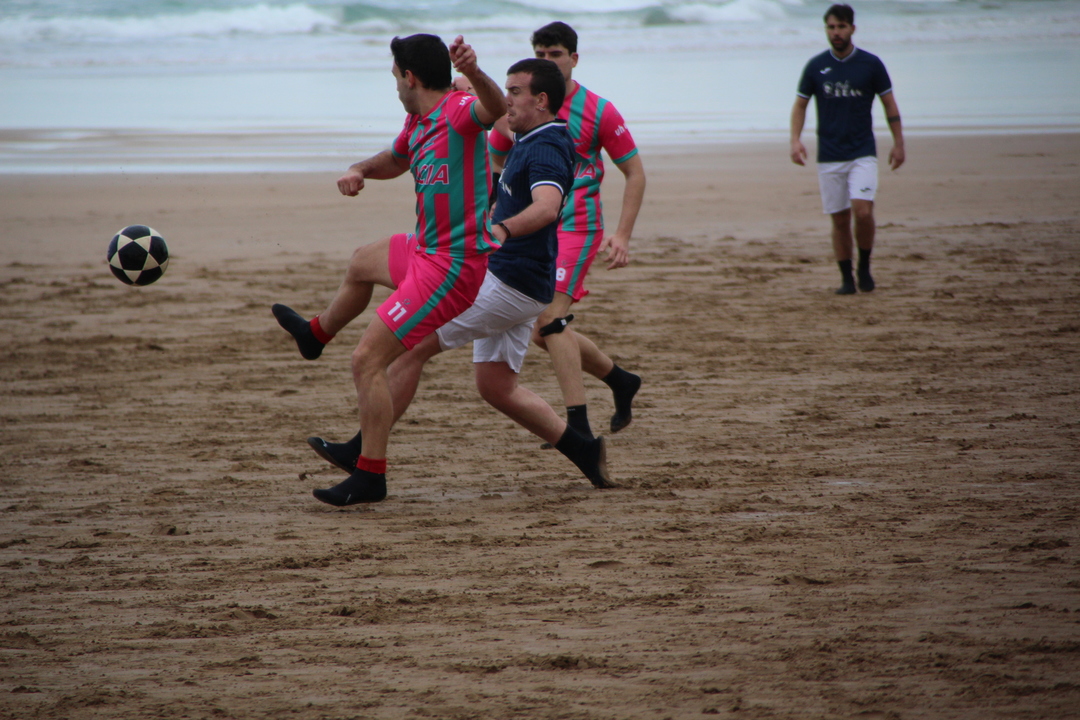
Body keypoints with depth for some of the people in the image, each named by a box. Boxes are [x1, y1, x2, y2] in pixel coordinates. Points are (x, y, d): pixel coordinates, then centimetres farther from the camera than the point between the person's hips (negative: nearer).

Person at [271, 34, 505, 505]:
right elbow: (393, 162, 28)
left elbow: (495, 108, -45)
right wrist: (359, 171, 6)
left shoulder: (459, 112, -21)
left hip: (451, 268, -10)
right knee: (361, 263, 38)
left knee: (367, 362, -12)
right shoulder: (416, 123, 8)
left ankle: (370, 478, -7)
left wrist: (474, 73, -65)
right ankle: (315, 334, 67)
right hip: (427, 250, 10)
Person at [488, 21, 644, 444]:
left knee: (550, 319, -20)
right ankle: (620, 380, 30)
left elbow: (635, 173, -1)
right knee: (543, 333, 8)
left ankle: (578, 429, -19)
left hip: (575, 227, -6)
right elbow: (493, 157, 18)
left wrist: (622, 235, -9)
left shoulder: (597, 111, -5)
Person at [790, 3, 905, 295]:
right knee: (840, 219, 3)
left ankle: (865, 267, 5)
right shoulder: (816, 66, 3)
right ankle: (846, 278, 14)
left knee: (862, 212, -17)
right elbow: (800, 105, 10)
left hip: (863, 153, -2)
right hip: (829, 157, 2)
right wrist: (795, 140, -4)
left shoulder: (871, 64, 0)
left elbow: (889, 104, 7)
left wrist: (898, 143, 3)